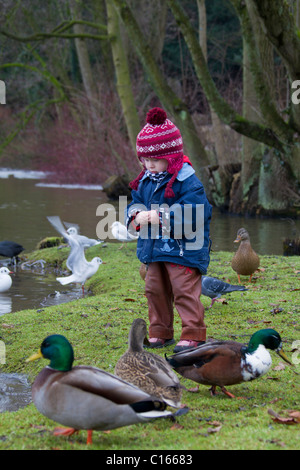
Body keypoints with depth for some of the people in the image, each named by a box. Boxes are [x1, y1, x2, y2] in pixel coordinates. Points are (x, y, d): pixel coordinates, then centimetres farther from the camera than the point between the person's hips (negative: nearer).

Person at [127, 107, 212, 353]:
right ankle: (160, 333, 25)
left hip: (182, 247, -8)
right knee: (155, 290, 13)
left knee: (185, 291, -7)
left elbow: (194, 212, -23)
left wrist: (162, 216, -24)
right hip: (154, 249, 8)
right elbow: (136, 202, 18)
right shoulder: (145, 181, 9)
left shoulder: (187, 181, -16)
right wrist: (136, 215, -6)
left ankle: (193, 334, 0)